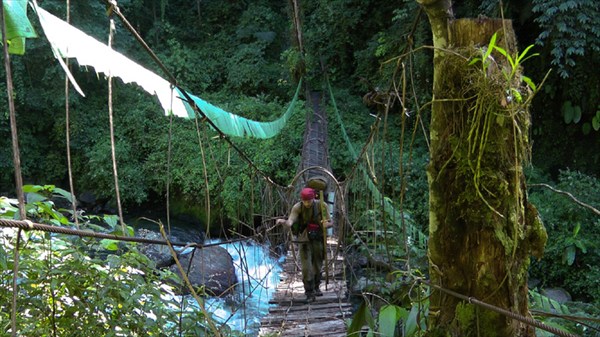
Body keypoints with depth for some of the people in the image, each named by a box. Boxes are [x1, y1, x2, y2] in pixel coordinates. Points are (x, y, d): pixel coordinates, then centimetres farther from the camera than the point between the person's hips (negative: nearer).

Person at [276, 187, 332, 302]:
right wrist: (283, 221, -51)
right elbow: (290, 222, -28)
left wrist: (326, 224, -29)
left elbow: (330, 223, -4)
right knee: (307, 267, -11)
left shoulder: (321, 205, -12)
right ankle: (310, 294, -3)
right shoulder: (298, 207, -15)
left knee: (317, 265, 14)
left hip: (318, 239, 2)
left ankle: (316, 287, 37)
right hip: (304, 240, -2)